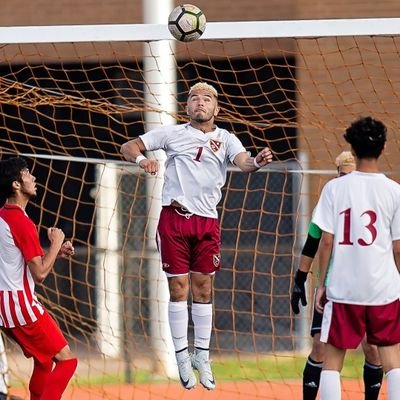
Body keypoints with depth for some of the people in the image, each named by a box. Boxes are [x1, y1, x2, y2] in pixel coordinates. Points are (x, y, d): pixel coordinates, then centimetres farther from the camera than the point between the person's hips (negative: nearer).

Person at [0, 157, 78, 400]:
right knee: (66, 360, -7)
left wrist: (55, 252, 14)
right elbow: (40, 273, -18)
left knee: (44, 360, 21)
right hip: (22, 306, -10)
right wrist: (56, 243, -5)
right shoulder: (21, 222, -18)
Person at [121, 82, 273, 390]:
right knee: (178, 289, 0)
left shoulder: (225, 139, 8)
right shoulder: (173, 133, 7)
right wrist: (141, 159, -16)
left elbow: (243, 162, -11)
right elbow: (128, 147, 7)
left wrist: (257, 162, -35)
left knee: (203, 289, 7)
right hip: (174, 217, -1)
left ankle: (202, 356, 17)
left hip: (207, 222, 1)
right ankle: (182, 357, 8)